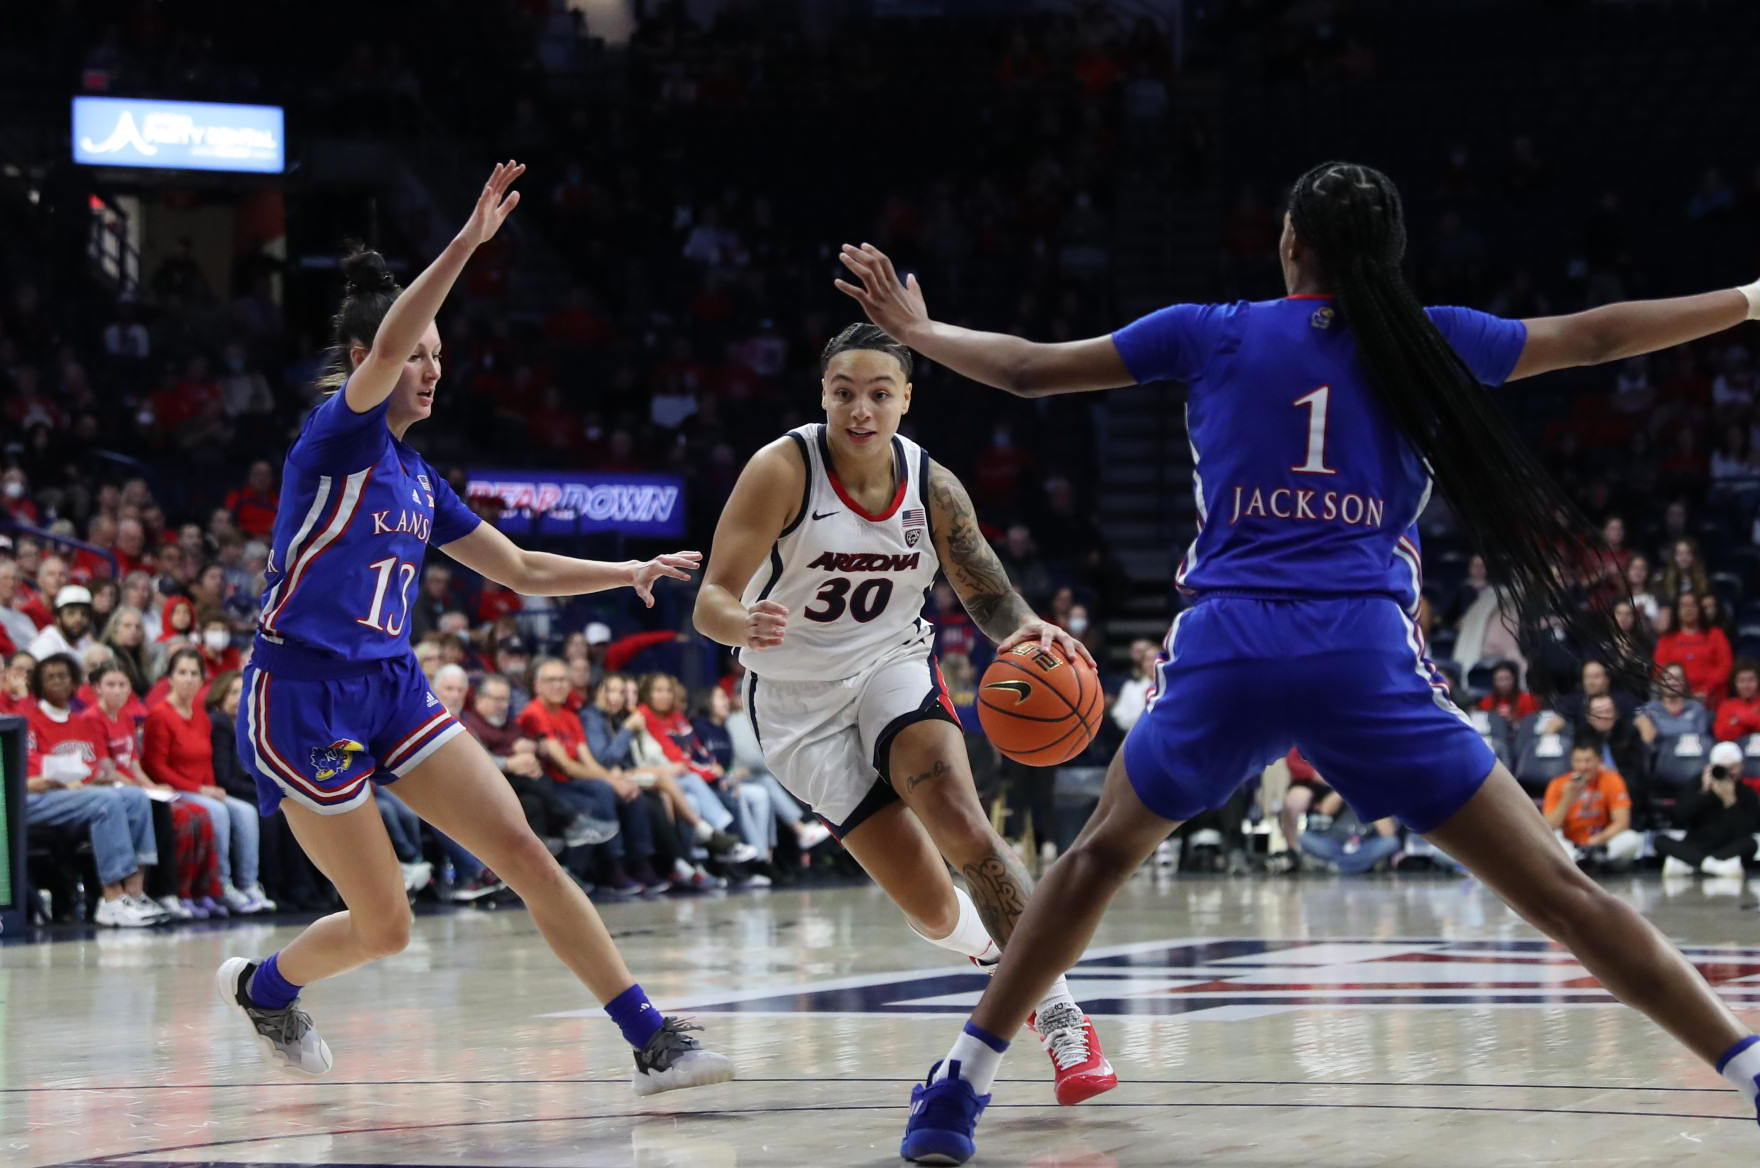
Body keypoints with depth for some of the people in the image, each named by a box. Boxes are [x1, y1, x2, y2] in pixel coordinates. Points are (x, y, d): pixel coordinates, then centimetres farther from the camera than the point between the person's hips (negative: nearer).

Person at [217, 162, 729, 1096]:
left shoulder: (416, 479, 14)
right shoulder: (339, 434, -8)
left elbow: (523, 572, 22)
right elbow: (383, 346, -29)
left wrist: (631, 572, 10)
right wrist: (467, 243, -36)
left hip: (394, 692, 7)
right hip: (302, 696, -7)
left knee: (523, 852, -7)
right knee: (384, 926, -1)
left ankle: (653, 1043, -10)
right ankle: (260, 985, 31)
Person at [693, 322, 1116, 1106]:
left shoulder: (932, 486, -8)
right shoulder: (783, 471, -19)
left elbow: (990, 595, 0)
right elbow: (712, 601, -23)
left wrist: (1030, 630, -24)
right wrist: (744, 622, -48)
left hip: (892, 668, 2)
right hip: (798, 703, -2)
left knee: (962, 826, -26)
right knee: (931, 908, -9)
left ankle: (1059, 1016, -18)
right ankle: (997, 951, 27)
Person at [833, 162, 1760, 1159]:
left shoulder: (1212, 334, 14)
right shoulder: (1429, 341, 13)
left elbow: (1029, 368, 20)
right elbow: (1593, 337, 20)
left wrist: (915, 329, 38)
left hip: (1225, 652, 1)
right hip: (1368, 656, -1)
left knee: (1103, 853, 26)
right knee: (1556, 891, 1)